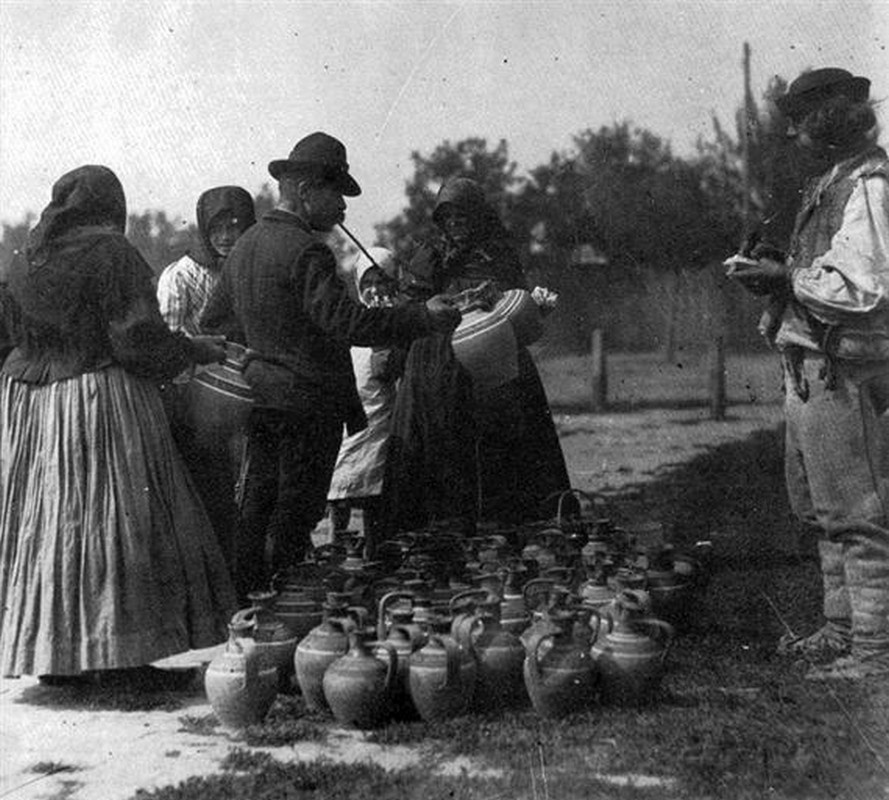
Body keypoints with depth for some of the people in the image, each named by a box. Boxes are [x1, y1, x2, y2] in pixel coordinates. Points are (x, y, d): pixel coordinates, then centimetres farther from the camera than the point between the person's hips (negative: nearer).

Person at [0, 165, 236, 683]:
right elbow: (139, 340, -15)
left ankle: (46, 649, 15)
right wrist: (199, 351, -1)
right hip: (105, 403, -6)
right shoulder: (112, 255, -9)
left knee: (42, 520, 10)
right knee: (115, 519, 1)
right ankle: (114, 645, 4)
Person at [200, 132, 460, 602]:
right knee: (294, 514, -1)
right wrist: (424, 317, -27)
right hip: (307, 403, -9)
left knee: (256, 507, 14)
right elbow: (346, 320, -27)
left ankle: (242, 597, 20)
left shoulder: (244, 247, 13)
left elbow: (212, 320, 23)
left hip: (260, 399, 9)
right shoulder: (304, 251, -16)